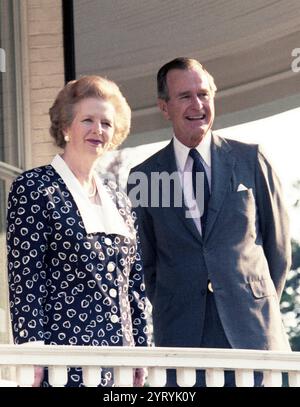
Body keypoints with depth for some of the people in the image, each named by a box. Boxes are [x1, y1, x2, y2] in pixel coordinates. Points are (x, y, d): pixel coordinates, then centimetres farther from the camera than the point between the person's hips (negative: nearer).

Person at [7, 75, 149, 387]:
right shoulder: (33, 189, -3)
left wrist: (140, 352, 12)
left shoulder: (117, 198, 17)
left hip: (118, 361, 6)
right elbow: (23, 279, -9)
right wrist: (35, 359, -15)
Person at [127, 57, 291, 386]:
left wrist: (261, 306, 9)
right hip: (181, 333, 0)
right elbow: (146, 261, 13)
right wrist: (169, 312, 7)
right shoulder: (143, 177, 6)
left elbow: (278, 243, 11)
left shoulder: (250, 159, 7)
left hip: (251, 333, 0)